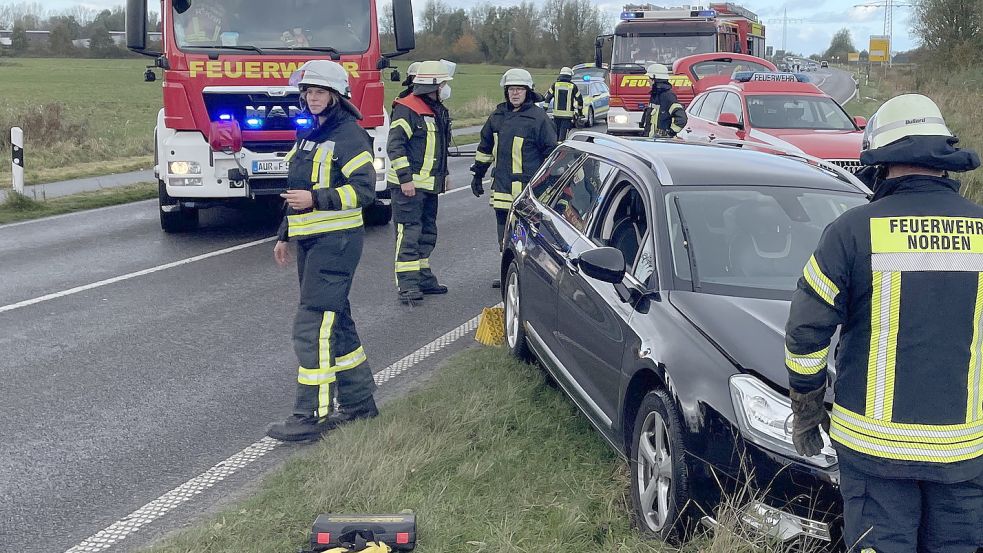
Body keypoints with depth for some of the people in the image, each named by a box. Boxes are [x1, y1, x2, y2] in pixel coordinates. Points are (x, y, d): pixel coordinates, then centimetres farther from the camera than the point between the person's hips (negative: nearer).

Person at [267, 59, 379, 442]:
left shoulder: (349, 135, -11)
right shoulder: (308, 135, 17)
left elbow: (364, 189, -18)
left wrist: (316, 199, -24)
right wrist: (285, 236, 24)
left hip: (336, 241, -9)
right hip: (310, 241, 10)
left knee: (313, 326, -12)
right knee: (335, 323, 14)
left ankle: (310, 417, -8)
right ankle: (359, 401, 24)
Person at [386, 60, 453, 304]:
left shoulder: (439, 111, 16)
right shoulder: (407, 109, -14)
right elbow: (395, 145, -19)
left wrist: (443, 174, 27)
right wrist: (405, 178, -22)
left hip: (430, 184, 10)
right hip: (409, 184, -10)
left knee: (427, 233, 15)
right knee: (409, 233, -10)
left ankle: (423, 277, 25)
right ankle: (407, 285, -9)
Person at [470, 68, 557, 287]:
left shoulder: (538, 118, -6)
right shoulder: (498, 115, 13)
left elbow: (552, 153, -4)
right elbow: (485, 147, 23)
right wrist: (478, 174, 24)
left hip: (528, 187, -6)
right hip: (501, 187, 6)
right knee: (505, 235, 12)